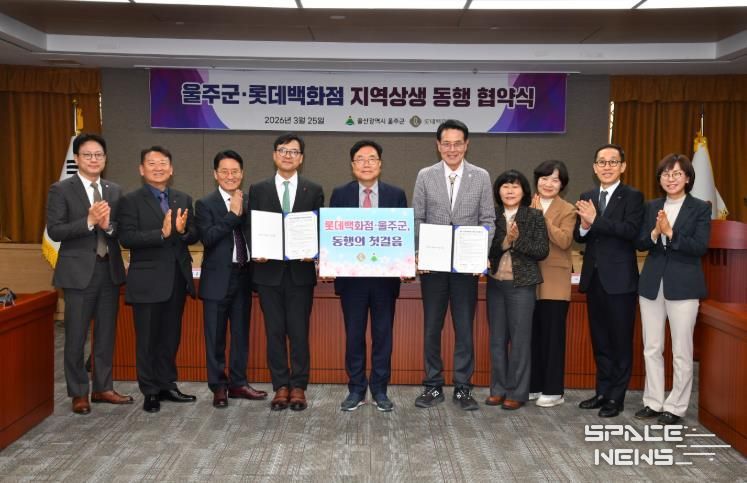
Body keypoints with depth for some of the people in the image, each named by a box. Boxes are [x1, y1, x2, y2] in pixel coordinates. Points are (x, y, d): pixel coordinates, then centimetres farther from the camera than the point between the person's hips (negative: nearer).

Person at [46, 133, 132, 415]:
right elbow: (54, 231, -12)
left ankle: (102, 388, 24)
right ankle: (78, 393, 18)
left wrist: (108, 225, -17)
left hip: (110, 270, 4)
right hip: (79, 272, -4)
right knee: (76, 337, 4)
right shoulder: (61, 190, -3)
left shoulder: (115, 191, 9)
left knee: (106, 334, 12)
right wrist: (89, 221, -22)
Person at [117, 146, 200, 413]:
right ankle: (150, 392, 16)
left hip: (177, 279, 5)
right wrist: (162, 233, -23)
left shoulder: (183, 199, 11)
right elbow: (127, 238, -14)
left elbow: (195, 235, 6)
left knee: (171, 337, 14)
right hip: (148, 281, -4)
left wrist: (183, 231, -16)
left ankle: (167, 385, 27)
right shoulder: (130, 201, -3)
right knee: (147, 339, 5)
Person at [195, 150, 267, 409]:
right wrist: (233, 213, -16)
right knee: (215, 336, 4)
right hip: (218, 278, -3)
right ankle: (218, 386, 17)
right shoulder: (205, 204, -3)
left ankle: (238, 383, 24)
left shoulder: (249, 203, 7)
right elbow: (207, 237, -17)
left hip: (243, 276, 4)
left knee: (241, 334, 12)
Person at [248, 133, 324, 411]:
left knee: (299, 332, 3)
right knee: (275, 332, 6)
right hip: (269, 271, 1)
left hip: (300, 271, -1)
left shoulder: (314, 191, 7)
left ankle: (298, 388, 14)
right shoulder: (258, 190, 7)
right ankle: (281, 387, 16)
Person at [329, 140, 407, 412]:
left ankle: (380, 390, 21)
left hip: (385, 276, 0)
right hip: (351, 275, 0)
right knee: (354, 335, 7)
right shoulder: (340, 194, 4)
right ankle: (356, 390, 20)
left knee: (383, 335, 8)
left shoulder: (396, 195, 4)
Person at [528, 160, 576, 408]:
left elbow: (564, 241, -17)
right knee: (532, 334, 10)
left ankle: (553, 390, 9)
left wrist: (542, 217, -17)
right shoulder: (528, 206, 11)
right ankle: (533, 386, 20)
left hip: (554, 282, -4)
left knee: (552, 335, 0)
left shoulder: (567, 210, -2)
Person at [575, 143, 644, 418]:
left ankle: (616, 397, 12)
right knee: (599, 340, 13)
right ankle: (603, 392, 24)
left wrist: (595, 220, -23)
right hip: (594, 277, 6)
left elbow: (631, 231, -20)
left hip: (619, 278, -5)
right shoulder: (587, 197, 12)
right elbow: (579, 237, 7)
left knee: (621, 340, 3)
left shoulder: (632, 196, -5)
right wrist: (583, 226, -15)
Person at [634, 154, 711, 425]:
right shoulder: (651, 207, 9)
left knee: (681, 351, 3)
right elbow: (640, 244, 4)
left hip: (683, 286, -4)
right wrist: (655, 233, -15)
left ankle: (676, 407, 15)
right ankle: (653, 402, 21)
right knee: (651, 349, 10)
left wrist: (670, 233, -20)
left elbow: (700, 246, -12)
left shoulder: (700, 208, -2)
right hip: (651, 284, 4)